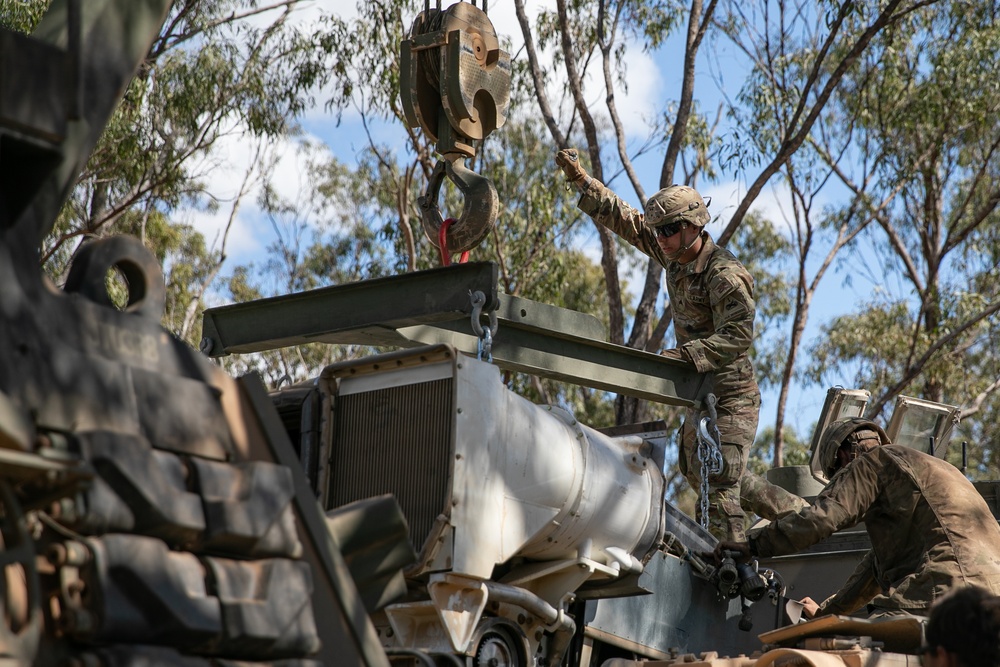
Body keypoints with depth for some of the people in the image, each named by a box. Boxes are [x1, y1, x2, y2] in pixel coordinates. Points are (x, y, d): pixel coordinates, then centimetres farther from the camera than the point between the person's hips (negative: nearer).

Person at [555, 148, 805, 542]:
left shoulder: (724, 274, -22)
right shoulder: (675, 254, 3)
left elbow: (738, 334, -31)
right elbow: (620, 217, 9)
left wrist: (684, 356, -40)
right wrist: (579, 178, 2)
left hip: (731, 398, -10)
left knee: (718, 485, -16)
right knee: (698, 471, 24)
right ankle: (795, 511, 34)